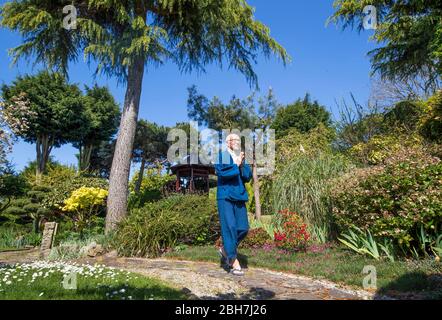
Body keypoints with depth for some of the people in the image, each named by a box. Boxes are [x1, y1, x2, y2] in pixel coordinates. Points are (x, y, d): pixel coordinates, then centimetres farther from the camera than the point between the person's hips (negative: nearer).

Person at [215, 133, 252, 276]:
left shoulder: (241, 157, 17)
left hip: (239, 197, 6)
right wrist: (236, 165, -10)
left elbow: (248, 177, 7)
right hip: (225, 196, -6)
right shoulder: (221, 156, 1)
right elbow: (221, 172, -17)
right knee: (230, 227, -8)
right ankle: (234, 263, 0)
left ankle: (225, 250, 26)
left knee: (243, 228, 2)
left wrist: (242, 164, -8)